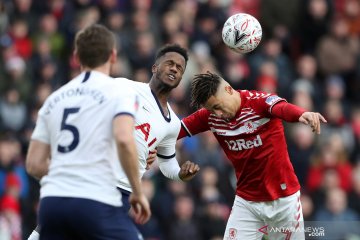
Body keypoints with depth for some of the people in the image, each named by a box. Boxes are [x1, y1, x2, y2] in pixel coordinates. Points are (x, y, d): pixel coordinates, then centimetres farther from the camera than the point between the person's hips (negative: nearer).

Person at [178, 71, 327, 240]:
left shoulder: (259, 101, -18)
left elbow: (282, 107, -38)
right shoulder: (210, 116, -3)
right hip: (246, 202, 4)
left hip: (284, 199, -3)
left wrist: (302, 114, -60)